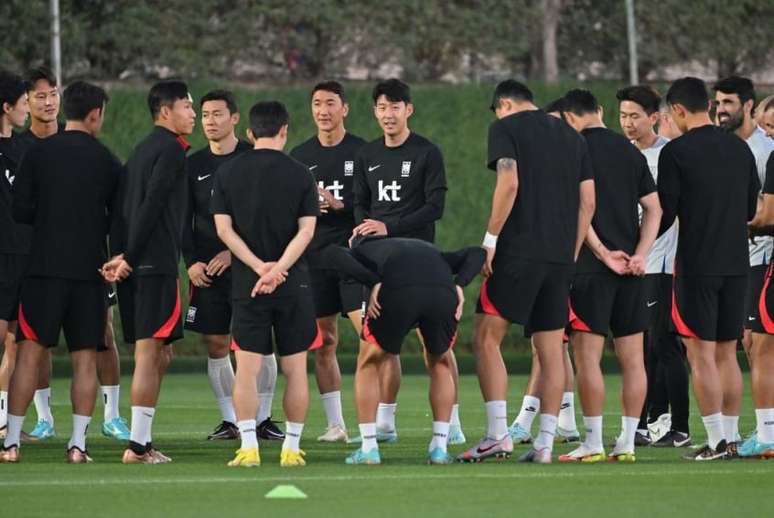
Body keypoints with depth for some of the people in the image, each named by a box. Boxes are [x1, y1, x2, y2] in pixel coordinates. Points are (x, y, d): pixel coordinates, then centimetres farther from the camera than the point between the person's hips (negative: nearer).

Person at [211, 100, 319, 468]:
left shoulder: (227, 173, 3)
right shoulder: (299, 175, -1)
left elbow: (223, 229, -3)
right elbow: (306, 231, -9)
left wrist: (260, 267, -9)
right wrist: (277, 270, -14)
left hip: (246, 285, 0)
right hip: (294, 285, 0)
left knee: (247, 368, -1)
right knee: (295, 369, 7)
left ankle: (248, 447, -8)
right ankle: (292, 447, 7)